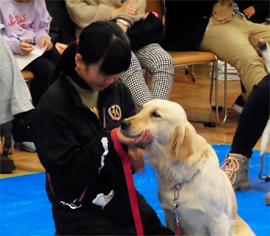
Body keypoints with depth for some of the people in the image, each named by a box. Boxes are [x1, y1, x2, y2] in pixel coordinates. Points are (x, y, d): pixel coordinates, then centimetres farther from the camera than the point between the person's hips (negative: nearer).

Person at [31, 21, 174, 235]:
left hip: (123, 197, 6)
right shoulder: (52, 107, -16)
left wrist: (134, 149, -14)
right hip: (80, 211, -6)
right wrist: (112, 141, -28)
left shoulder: (118, 91, 1)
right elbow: (68, 172, -19)